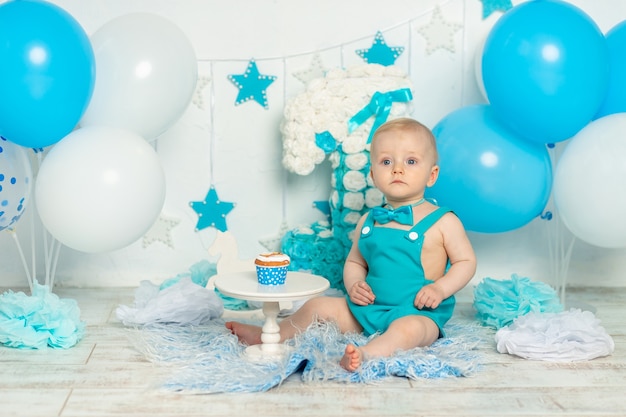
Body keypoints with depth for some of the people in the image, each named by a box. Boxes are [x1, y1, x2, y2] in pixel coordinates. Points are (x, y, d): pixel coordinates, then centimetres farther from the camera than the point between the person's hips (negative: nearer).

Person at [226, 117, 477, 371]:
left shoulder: (443, 222, -4)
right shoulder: (368, 221, 9)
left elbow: (466, 261, 1)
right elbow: (354, 262, 19)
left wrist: (440, 288, -16)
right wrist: (354, 284, -4)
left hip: (418, 313, -6)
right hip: (369, 308, 6)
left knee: (409, 329, -39)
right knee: (317, 306, 3)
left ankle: (366, 354, -60)